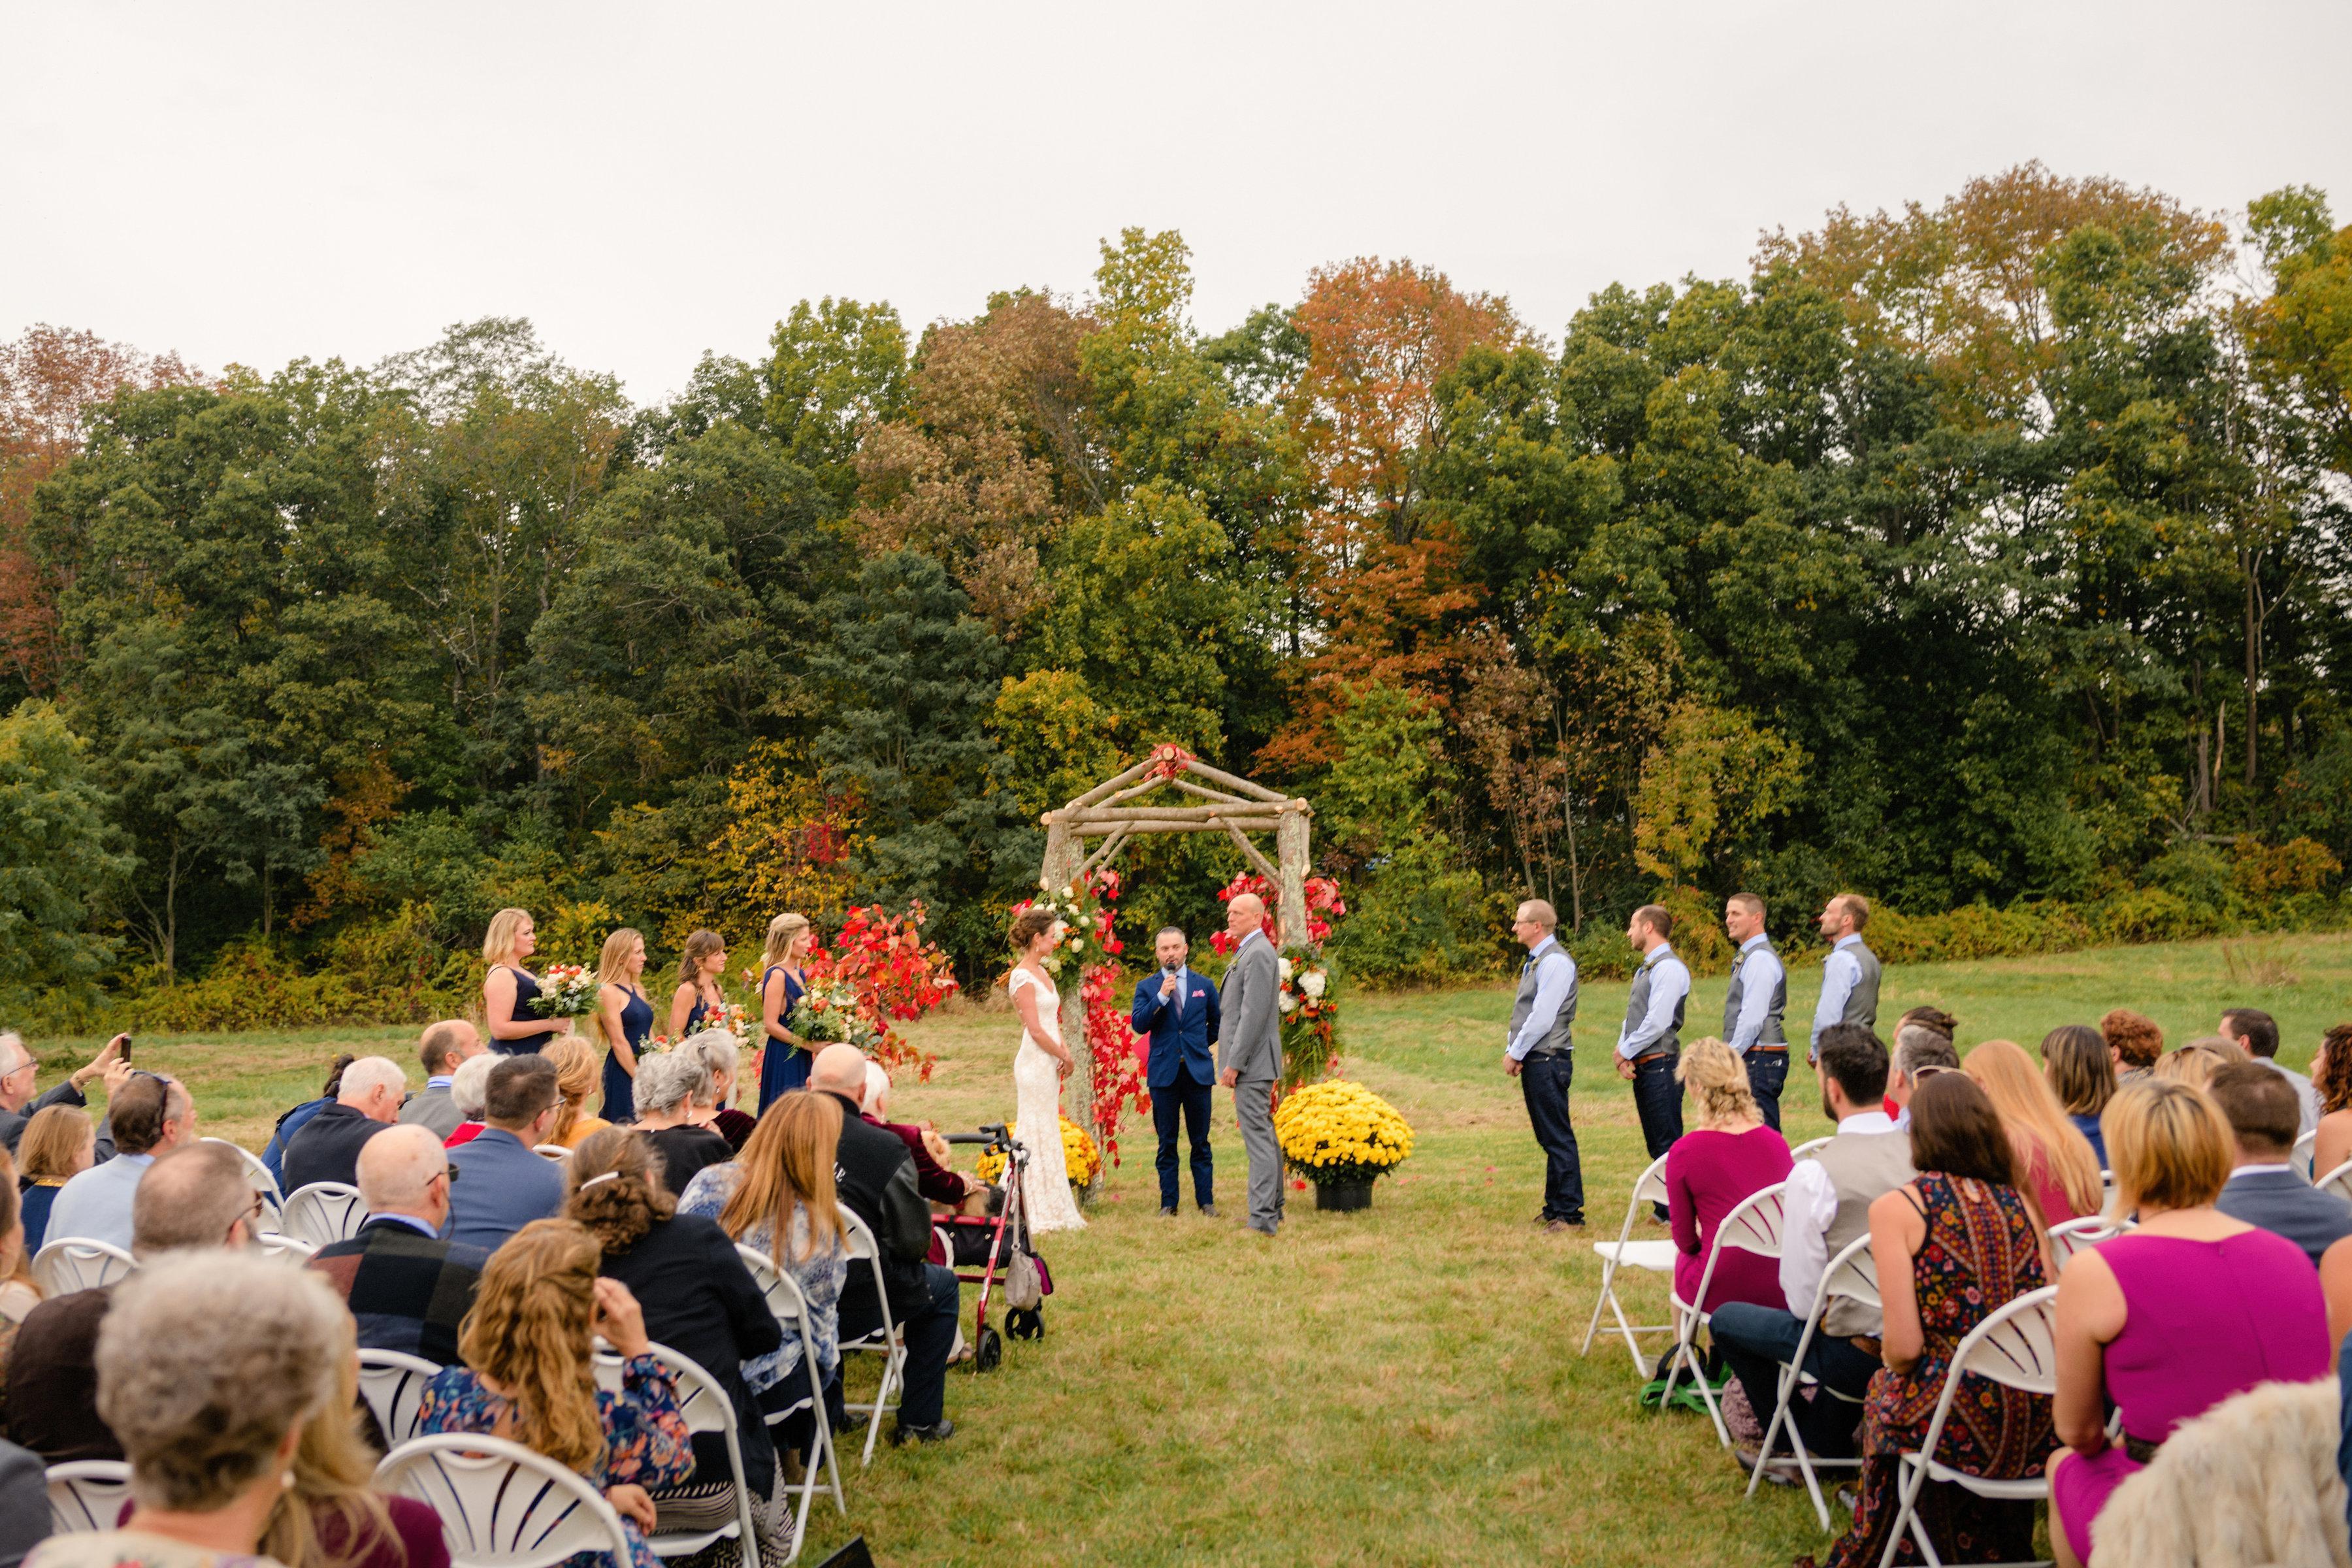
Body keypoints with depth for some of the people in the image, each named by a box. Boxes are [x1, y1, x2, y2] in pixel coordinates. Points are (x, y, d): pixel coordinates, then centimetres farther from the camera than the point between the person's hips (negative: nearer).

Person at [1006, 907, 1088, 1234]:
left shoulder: (1040, 972, 13)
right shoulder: (1023, 977, -14)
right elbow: (1036, 1029, -17)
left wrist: (1063, 1053, 2)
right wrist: (1065, 1056, -7)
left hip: (1049, 1063, 9)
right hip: (1035, 1063, -9)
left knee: (1048, 1136, 12)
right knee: (1037, 1135, -2)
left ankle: (1052, 1211, 19)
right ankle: (1042, 1215, 4)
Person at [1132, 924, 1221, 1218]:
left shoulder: (1203, 985, 8)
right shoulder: (1147, 987, 4)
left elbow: (1217, 1022, 22)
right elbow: (1138, 1025, -10)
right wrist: (1161, 996, -17)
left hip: (1198, 1071, 1)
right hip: (1164, 1072, -1)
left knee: (1200, 1141, 5)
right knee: (1167, 1142, 3)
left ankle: (1206, 1200, 10)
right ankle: (1168, 1203, 9)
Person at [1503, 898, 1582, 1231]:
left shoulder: (1556, 962, -14)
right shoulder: (1535, 961, 16)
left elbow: (1542, 1018, -19)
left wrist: (1516, 1053, -11)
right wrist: (1512, 1050, 5)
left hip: (1548, 1060, -10)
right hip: (1533, 1060, 10)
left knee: (1558, 1138, -5)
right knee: (1548, 1139, 14)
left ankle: (1569, 1213, -1)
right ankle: (1554, 1207, 21)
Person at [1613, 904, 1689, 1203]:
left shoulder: (1669, 967, -13)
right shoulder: (1644, 970, 18)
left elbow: (1657, 1023, -20)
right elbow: (1632, 1018, 19)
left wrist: (1625, 1051, -9)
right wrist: (1623, 1056, 3)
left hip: (1661, 1066, -10)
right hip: (1641, 1066, 10)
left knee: (1669, 1144, -7)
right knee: (1656, 1145, 13)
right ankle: (1665, 1210, 19)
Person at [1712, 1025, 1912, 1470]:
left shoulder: (1815, 1173, -20)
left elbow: (1802, 1297, -14)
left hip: (1856, 1354, -6)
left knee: (1727, 1320, 14)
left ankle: (1798, 1444, 28)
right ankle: (1821, 1439, 42)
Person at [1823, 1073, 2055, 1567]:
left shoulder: (1896, 1208, -8)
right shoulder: (2018, 1204, 5)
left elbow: (1904, 1346, -12)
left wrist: (1891, 1363, 11)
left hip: (1959, 1431, -4)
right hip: (2035, 1426, 4)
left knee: (1883, 1394, 28)